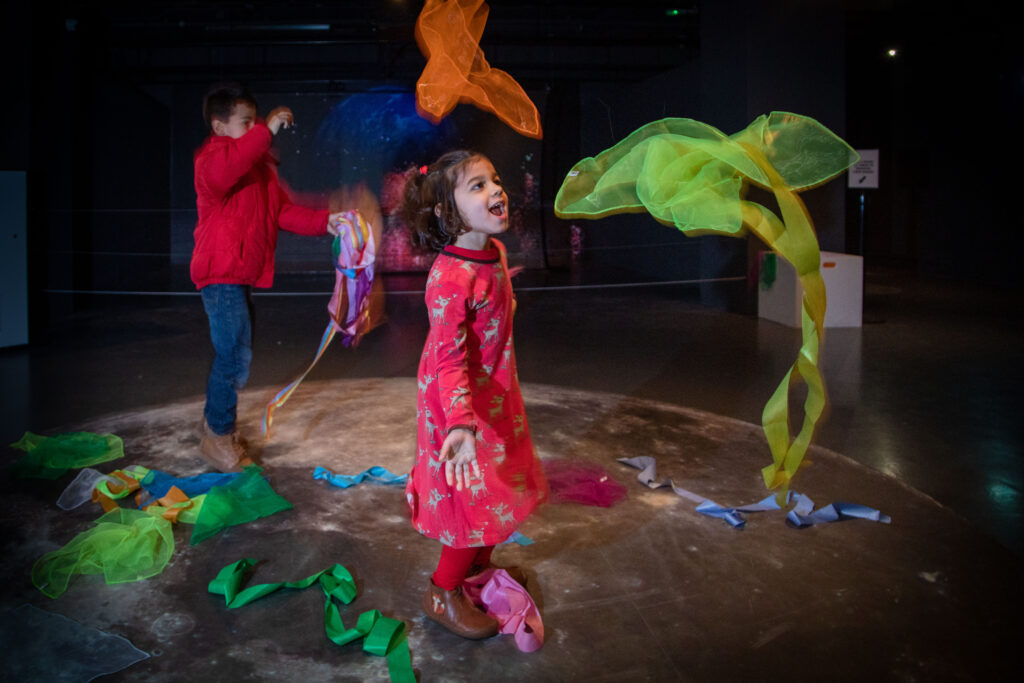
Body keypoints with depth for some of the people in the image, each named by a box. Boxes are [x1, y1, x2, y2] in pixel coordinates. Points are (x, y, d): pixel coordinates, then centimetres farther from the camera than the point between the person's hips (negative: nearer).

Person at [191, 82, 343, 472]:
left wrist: (324, 221, 2)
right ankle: (218, 436, 4)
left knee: (233, 355, 17)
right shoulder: (213, 155, -9)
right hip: (221, 274, -9)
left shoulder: (258, 163, 19)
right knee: (235, 357, -10)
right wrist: (266, 130, -35)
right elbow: (220, 173, -36)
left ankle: (215, 422, 33)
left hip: (243, 275, 9)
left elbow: (282, 211, 16)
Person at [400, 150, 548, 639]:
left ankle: (477, 563, 47)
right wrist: (462, 424, -44)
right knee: (477, 498, 3)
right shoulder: (449, 279, -31)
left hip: (493, 394, 9)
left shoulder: (494, 251, -4)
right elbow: (449, 362, -33)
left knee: (502, 486, 23)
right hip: (460, 403, -9)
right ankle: (443, 594, 25)